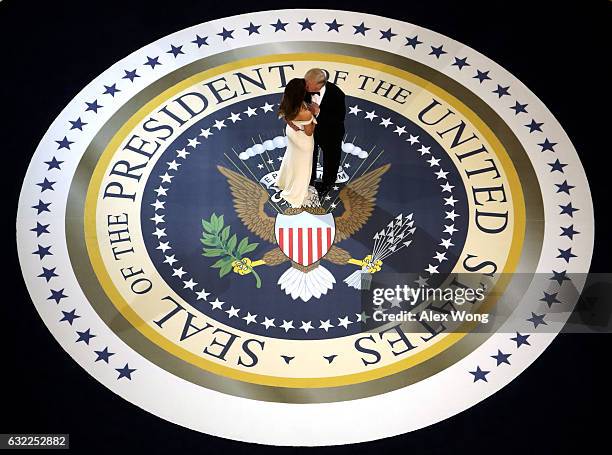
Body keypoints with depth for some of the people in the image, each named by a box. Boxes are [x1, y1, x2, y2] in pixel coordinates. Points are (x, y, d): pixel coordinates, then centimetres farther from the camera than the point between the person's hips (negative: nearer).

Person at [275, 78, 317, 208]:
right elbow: (309, 132, -23)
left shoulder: (287, 103, -23)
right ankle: (298, 195, 42)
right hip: (303, 139, -6)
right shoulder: (305, 114, -42)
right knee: (301, 166, 19)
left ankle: (284, 181, 61)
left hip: (291, 132, 6)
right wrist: (314, 115, -15)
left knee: (291, 157, 34)